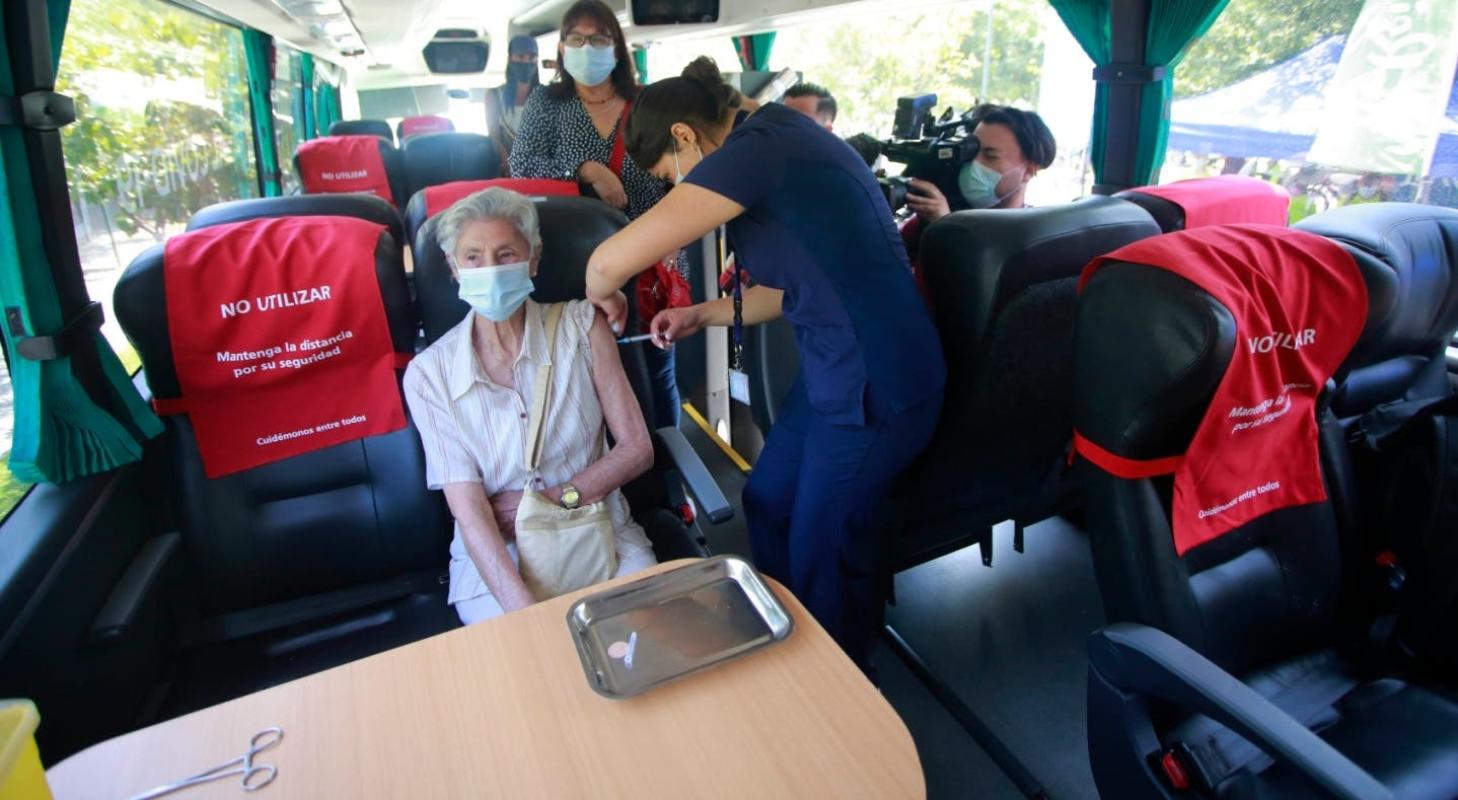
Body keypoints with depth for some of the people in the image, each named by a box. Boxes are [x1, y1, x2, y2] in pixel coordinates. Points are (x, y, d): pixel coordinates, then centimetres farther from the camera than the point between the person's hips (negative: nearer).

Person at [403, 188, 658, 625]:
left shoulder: (581, 325, -2)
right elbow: (468, 510, -13)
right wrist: (528, 615, -25)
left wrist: (555, 498, -13)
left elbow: (637, 448, -1)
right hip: (496, 554, -1)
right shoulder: (429, 374, -5)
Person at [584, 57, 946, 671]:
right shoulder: (780, 140, 11)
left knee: (823, 554, 10)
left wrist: (604, 296, -2)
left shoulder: (755, 150, -20)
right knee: (767, 503, 20)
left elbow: (610, 261, -24)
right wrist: (703, 315, 12)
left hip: (876, 389, -10)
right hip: (832, 371, 10)